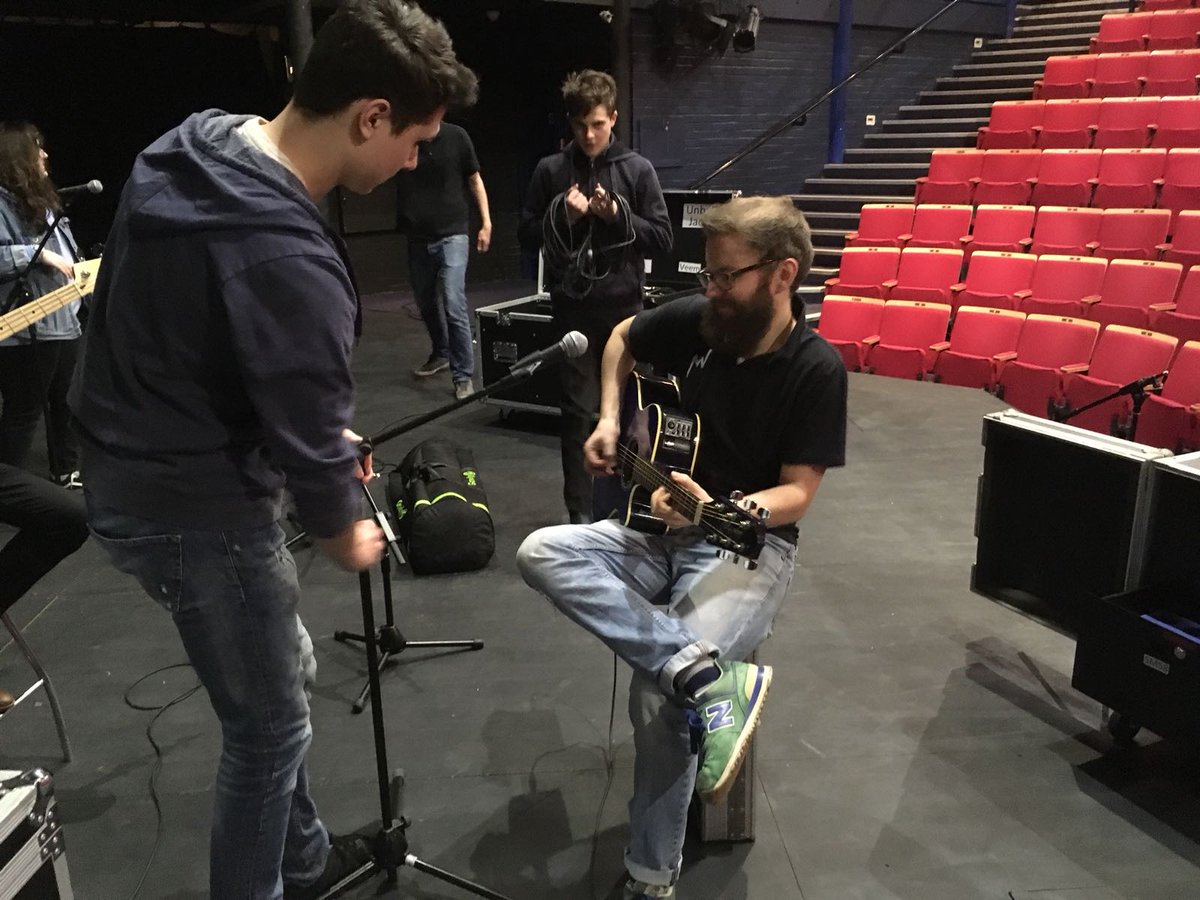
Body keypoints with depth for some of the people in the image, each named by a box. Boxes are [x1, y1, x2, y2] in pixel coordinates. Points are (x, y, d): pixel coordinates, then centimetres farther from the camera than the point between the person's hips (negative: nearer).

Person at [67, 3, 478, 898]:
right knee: (272, 719, 10)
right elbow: (307, 437, -20)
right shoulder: (288, 256, -32)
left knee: (282, 670, 24)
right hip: (193, 507, -10)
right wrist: (343, 531, 1)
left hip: (130, 471, 10)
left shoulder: (190, 153, -1)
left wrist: (322, 435, 13)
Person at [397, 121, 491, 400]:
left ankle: (463, 375, -8)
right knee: (426, 304, 17)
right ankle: (441, 354, 40)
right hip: (417, 239, 3)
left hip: (452, 235, -3)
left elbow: (474, 179, 5)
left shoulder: (456, 136, -3)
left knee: (454, 304, -15)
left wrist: (486, 223, 1)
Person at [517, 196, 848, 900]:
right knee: (541, 553, -21)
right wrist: (610, 421, 8)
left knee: (658, 693, -26)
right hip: (660, 530, 6)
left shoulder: (816, 369, -14)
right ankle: (709, 677, -30)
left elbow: (798, 493, -14)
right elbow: (622, 339, 20)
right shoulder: (692, 320, -2)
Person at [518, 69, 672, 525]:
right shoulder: (551, 170, 3)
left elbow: (662, 238, -1)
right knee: (578, 411, 2)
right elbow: (526, 235, 6)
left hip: (624, 306, 0)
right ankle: (579, 512, 11)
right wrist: (562, 214, -11)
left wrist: (617, 214, -14)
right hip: (573, 307, 0)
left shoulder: (637, 169, 1)